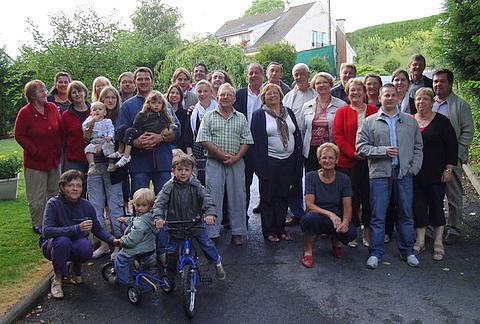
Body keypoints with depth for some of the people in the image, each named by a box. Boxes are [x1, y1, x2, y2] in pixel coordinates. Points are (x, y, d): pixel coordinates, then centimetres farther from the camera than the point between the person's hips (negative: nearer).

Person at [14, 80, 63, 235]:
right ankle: (38, 225, 19)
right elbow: (19, 135, -9)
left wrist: (60, 147, 1)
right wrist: (35, 152, -13)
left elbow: (60, 129, 10)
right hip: (35, 162, -5)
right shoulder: (25, 112, -12)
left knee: (54, 193, 16)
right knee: (37, 197, 4)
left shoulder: (52, 108, 2)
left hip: (54, 159, 5)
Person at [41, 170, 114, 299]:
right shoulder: (54, 203, -19)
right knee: (63, 241, -36)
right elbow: (46, 231, -31)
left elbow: (98, 229, 4)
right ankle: (57, 278, -9)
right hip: (53, 245, -2)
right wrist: (77, 228, -40)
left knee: (85, 246, -32)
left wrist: (112, 240, -15)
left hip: (76, 247, 2)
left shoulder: (87, 206, -10)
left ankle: (75, 270, 4)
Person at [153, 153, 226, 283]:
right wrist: (158, 217, -35)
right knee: (171, 251, 6)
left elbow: (206, 199, -18)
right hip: (175, 226, 0)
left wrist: (210, 213, -36)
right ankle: (169, 275, 29)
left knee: (206, 244, 3)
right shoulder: (169, 187, -11)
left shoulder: (196, 185, -10)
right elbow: (159, 203, -17)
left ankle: (218, 262, 31)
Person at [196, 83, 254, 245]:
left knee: (237, 197, 4)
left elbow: (246, 141, 5)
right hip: (214, 163, -1)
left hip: (236, 163, 2)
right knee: (214, 197, 0)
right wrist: (222, 155, -13)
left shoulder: (241, 118, 11)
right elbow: (204, 140, -5)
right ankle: (213, 233, 10)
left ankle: (238, 232, 16)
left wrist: (236, 157, -10)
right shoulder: (209, 116, 5)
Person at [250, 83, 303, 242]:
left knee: (283, 196, 11)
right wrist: (260, 165, -14)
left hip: (288, 161, 4)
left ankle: (281, 228, 23)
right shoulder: (259, 115, -2)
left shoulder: (289, 112, 11)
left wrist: (298, 160, 5)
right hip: (270, 162, -4)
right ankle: (269, 231, 14)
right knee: (268, 197, 4)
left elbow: (297, 135, 12)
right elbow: (256, 140, -7)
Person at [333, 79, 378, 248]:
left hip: (369, 160, 1)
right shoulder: (342, 111, 7)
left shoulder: (374, 111, 10)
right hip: (348, 161, -1)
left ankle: (367, 232, 19)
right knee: (351, 197, 2)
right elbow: (337, 136, -1)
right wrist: (353, 152, -12)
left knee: (368, 196, 5)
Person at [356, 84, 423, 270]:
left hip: (404, 173, 2)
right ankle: (375, 252, 11)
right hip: (379, 173, -2)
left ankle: (408, 251, 25)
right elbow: (361, 146, -1)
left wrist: (414, 167, 2)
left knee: (406, 214, 10)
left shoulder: (410, 121, 13)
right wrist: (383, 151, -12)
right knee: (378, 215, 1)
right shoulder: (370, 121, 6)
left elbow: (418, 147, 14)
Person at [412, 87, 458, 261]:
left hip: (436, 174, -2)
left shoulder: (441, 121, -2)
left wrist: (448, 169, -8)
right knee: (418, 206, 7)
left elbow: (452, 146, -2)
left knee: (437, 206, 4)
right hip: (415, 173, 3)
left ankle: (438, 244, 16)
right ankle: (420, 241, 19)